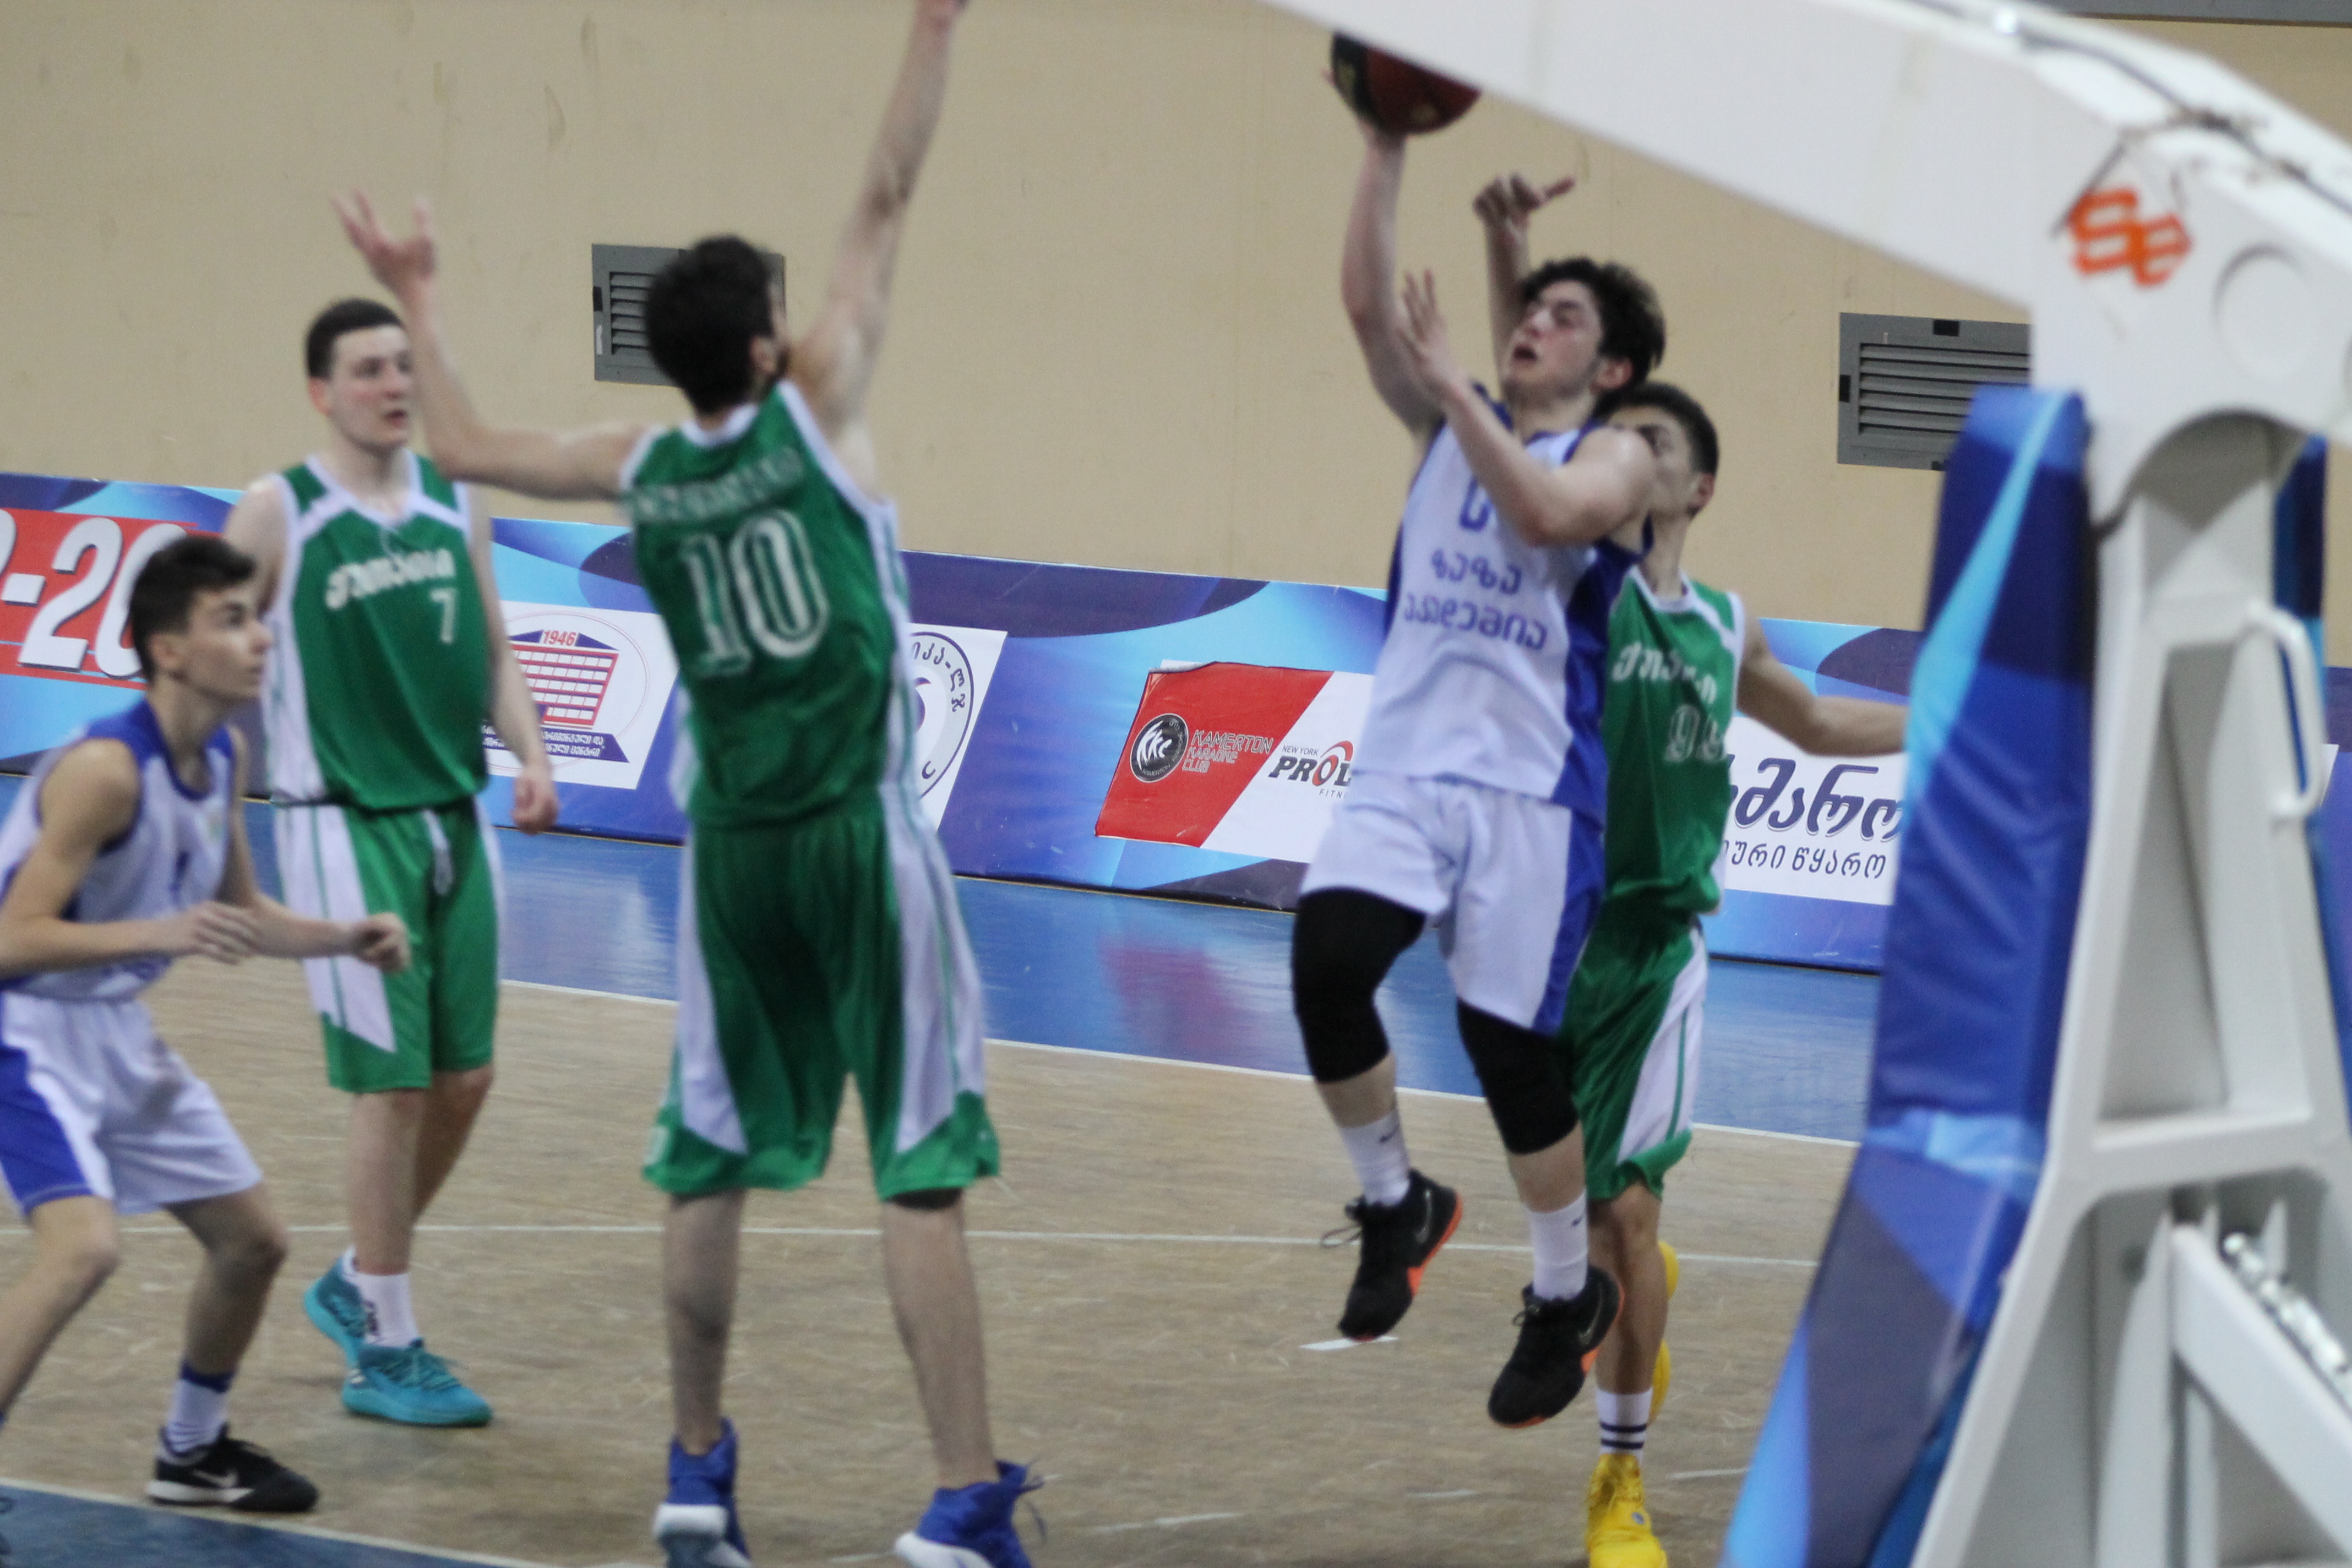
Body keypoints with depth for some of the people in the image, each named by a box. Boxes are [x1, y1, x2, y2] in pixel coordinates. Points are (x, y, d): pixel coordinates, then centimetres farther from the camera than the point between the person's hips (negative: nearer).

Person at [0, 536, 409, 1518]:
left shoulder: (223, 759, 1)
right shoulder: (104, 770, -26)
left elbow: (241, 912, 17)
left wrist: (345, 940, 1)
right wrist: (161, 933, -40)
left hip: (120, 1033, 9)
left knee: (252, 1240, 15)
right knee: (84, 1245, -30)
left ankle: (192, 1453, 36)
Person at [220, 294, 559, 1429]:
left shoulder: (452, 504, 8)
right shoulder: (278, 514, -9)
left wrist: (531, 758, -3)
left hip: (454, 819, 6)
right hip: (347, 828, -6)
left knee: (464, 1079, 10)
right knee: (393, 1085, -6)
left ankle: (357, 1285, 31)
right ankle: (383, 1353, 5)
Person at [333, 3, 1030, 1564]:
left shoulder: (641, 469, 7)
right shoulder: (814, 409, -5)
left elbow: (468, 448, 23)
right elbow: (885, 203, -4)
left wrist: (418, 302, 36)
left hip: (733, 846, 5)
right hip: (862, 832, -5)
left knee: (712, 1164, 16)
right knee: (923, 1173, -5)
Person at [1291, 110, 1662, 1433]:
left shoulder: (1615, 458, 0)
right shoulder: (1448, 423, 13)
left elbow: (1547, 514, -23)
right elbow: (1369, 298, -1)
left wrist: (1448, 381, -21)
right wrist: (1388, 144, -9)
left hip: (1532, 788, -4)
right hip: (1406, 766, 4)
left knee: (1512, 1046, -2)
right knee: (1327, 960, -21)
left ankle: (1569, 1297, 20)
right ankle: (1396, 1202, 2)